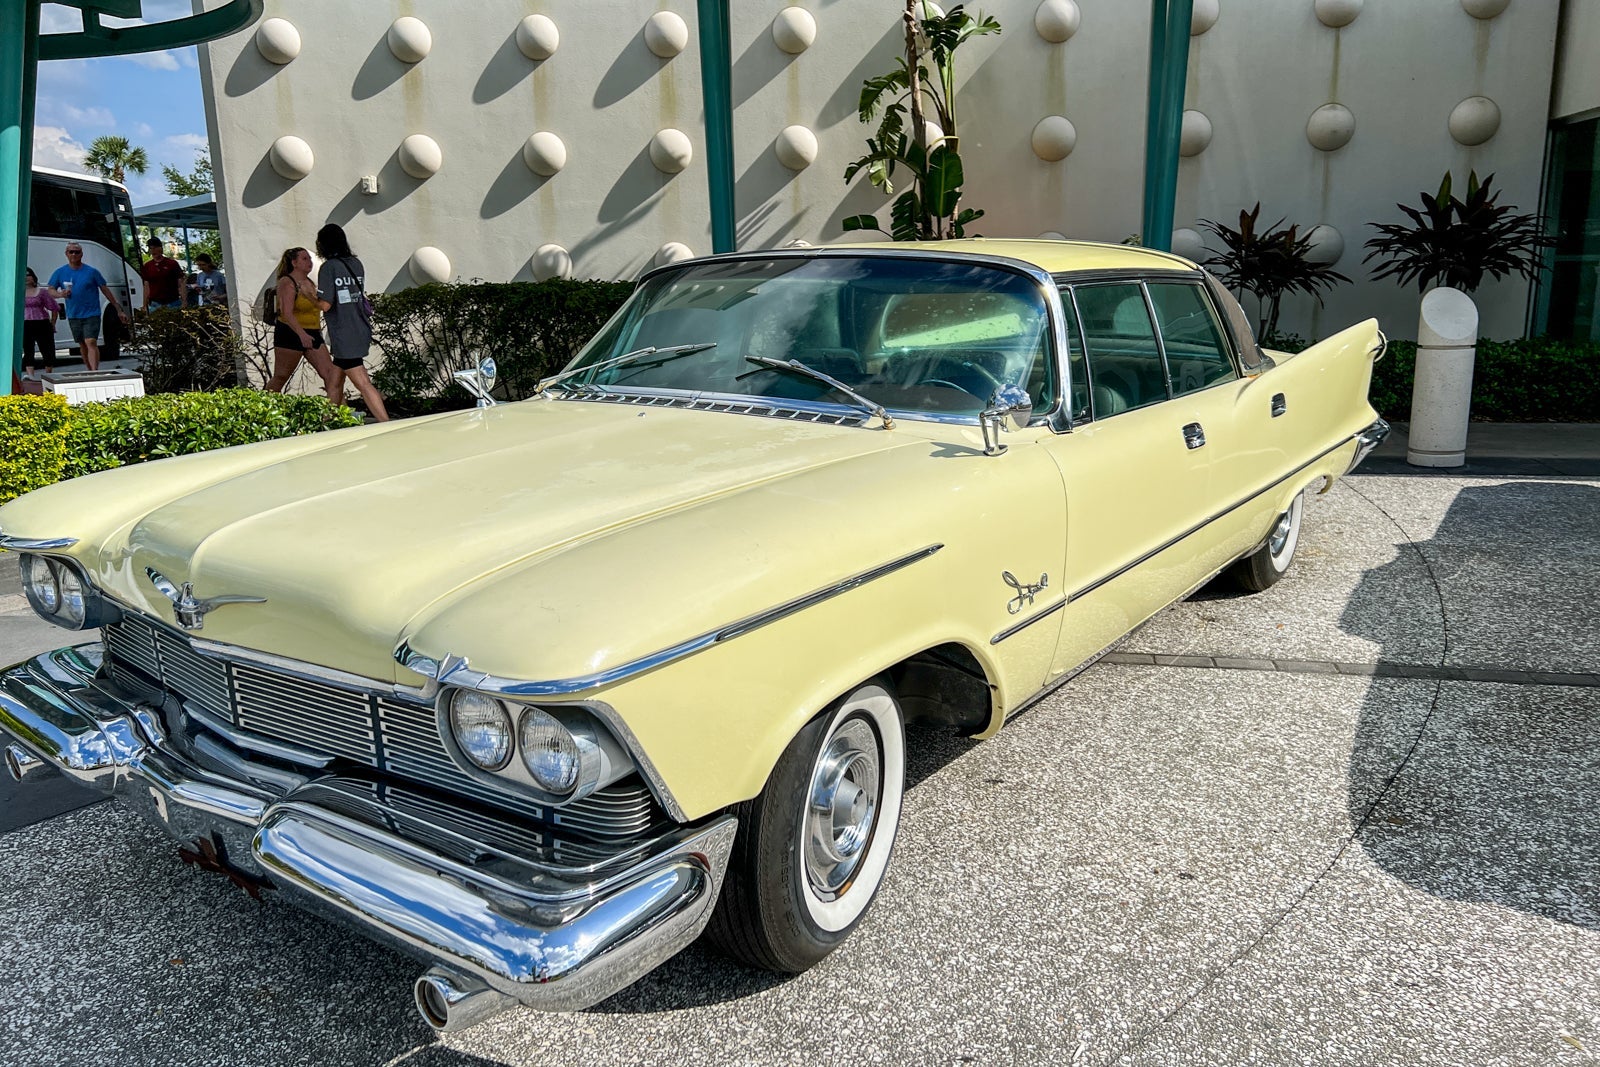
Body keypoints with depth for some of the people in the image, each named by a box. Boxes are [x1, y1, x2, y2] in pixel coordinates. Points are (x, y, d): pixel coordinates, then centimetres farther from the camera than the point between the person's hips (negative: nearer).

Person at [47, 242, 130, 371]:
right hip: (73, 316, 4)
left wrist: (119, 310, 2)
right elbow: (51, 291, 6)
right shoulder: (60, 273, 6)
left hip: (91, 314, -4)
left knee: (91, 343, -18)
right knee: (83, 345, 13)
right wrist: (60, 294, -19)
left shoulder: (91, 272, -1)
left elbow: (106, 290, 3)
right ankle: (91, 372, 23)